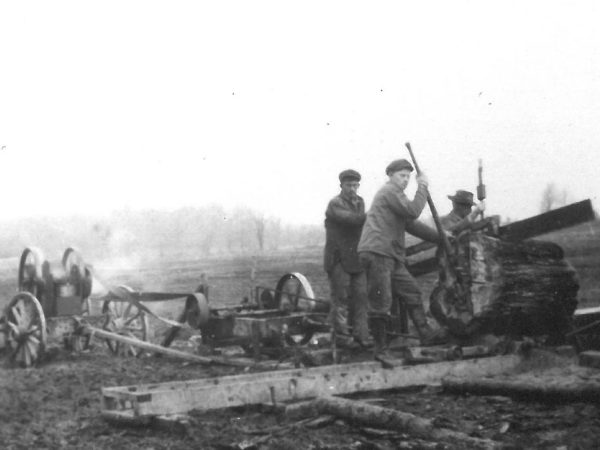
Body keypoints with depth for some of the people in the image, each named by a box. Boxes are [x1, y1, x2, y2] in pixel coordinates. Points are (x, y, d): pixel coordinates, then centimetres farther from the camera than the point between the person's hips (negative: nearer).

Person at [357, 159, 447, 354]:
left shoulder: (394, 194, 26)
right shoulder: (389, 191, -5)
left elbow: (411, 224, 27)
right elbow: (413, 211, -16)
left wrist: (439, 237, 23)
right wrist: (422, 187, -5)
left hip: (391, 257, 11)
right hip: (377, 253, -11)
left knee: (412, 293, 9)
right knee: (381, 302, -8)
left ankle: (427, 336, 13)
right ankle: (380, 348, -2)